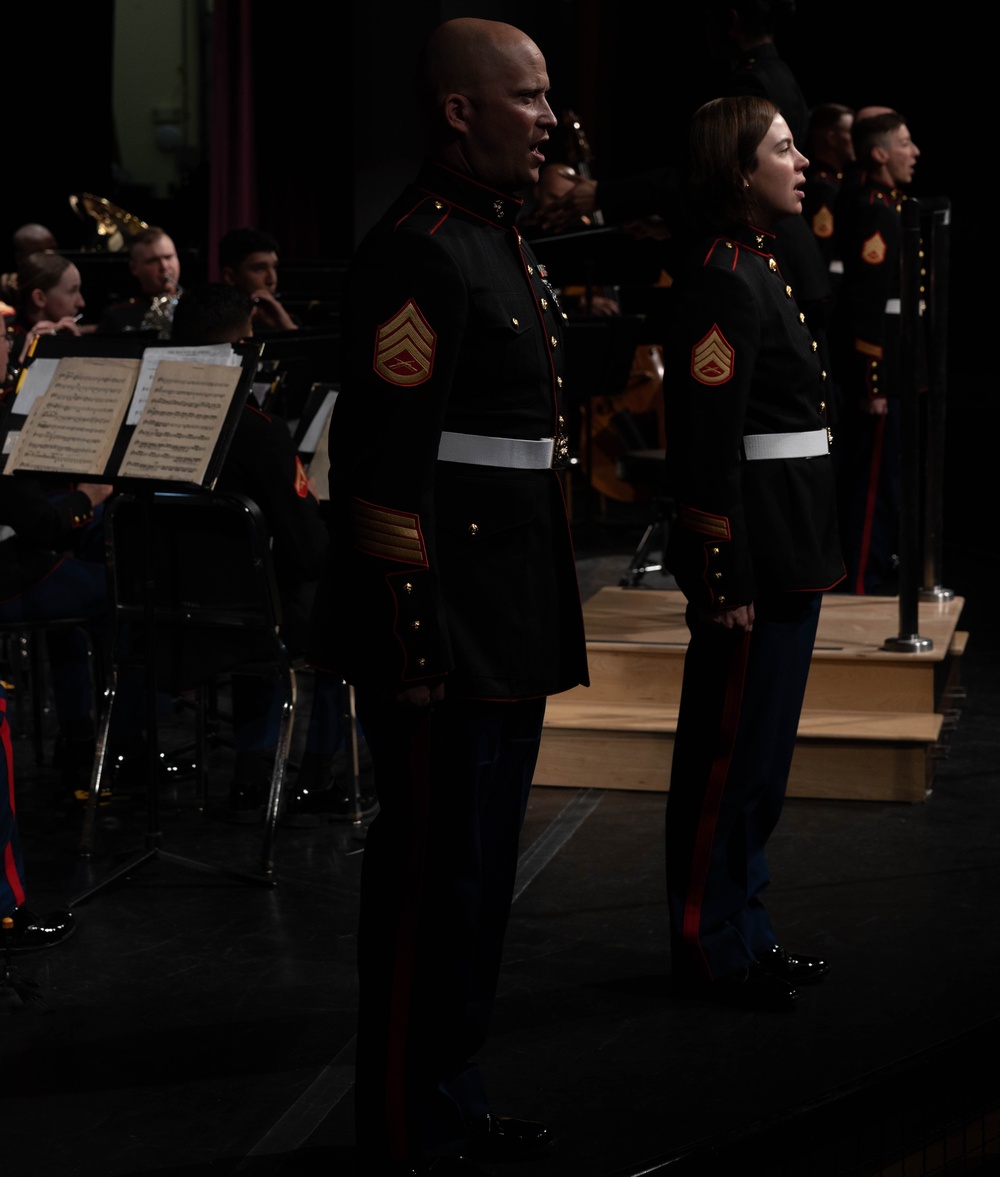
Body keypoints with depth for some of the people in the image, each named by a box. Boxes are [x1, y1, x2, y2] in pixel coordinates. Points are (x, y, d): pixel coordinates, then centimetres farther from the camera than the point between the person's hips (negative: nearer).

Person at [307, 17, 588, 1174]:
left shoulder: (505, 245, 15)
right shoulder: (417, 252, -16)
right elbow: (383, 466, -20)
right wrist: (409, 647, -21)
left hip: (513, 630, 10)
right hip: (444, 632, -10)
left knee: (482, 866, 18)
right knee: (430, 874, 0)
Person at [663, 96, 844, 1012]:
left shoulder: (758, 267, 15)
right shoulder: (725, 279, -16)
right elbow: (710, 444, -20)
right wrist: (725, 582, -22)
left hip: (789, 552, 10)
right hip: (755, 556, -10)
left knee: (757, 754, 16)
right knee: (731, 755, 0)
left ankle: (741, 933, 27)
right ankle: (709, 949, 11)